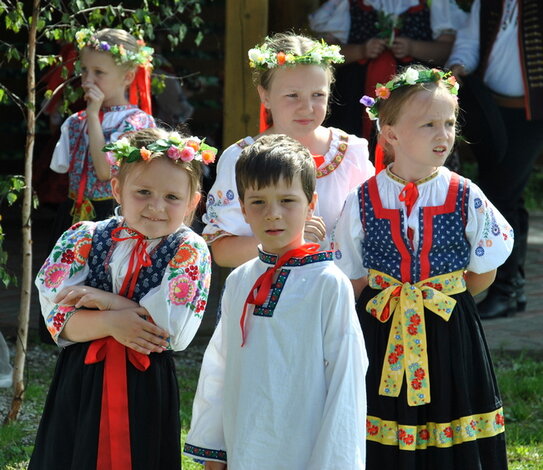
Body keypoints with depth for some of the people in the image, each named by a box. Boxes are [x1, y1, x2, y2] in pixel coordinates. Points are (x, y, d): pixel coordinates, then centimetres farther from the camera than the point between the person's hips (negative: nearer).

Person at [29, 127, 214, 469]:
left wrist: (102, 298, -12)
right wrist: (110, 322, -23)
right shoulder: (85, 240, 1)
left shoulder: (190, 252, -5)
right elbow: (58, 320, -5)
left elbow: (175, 331, -15)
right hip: (81, 383, 2)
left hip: (147, 389, -2)